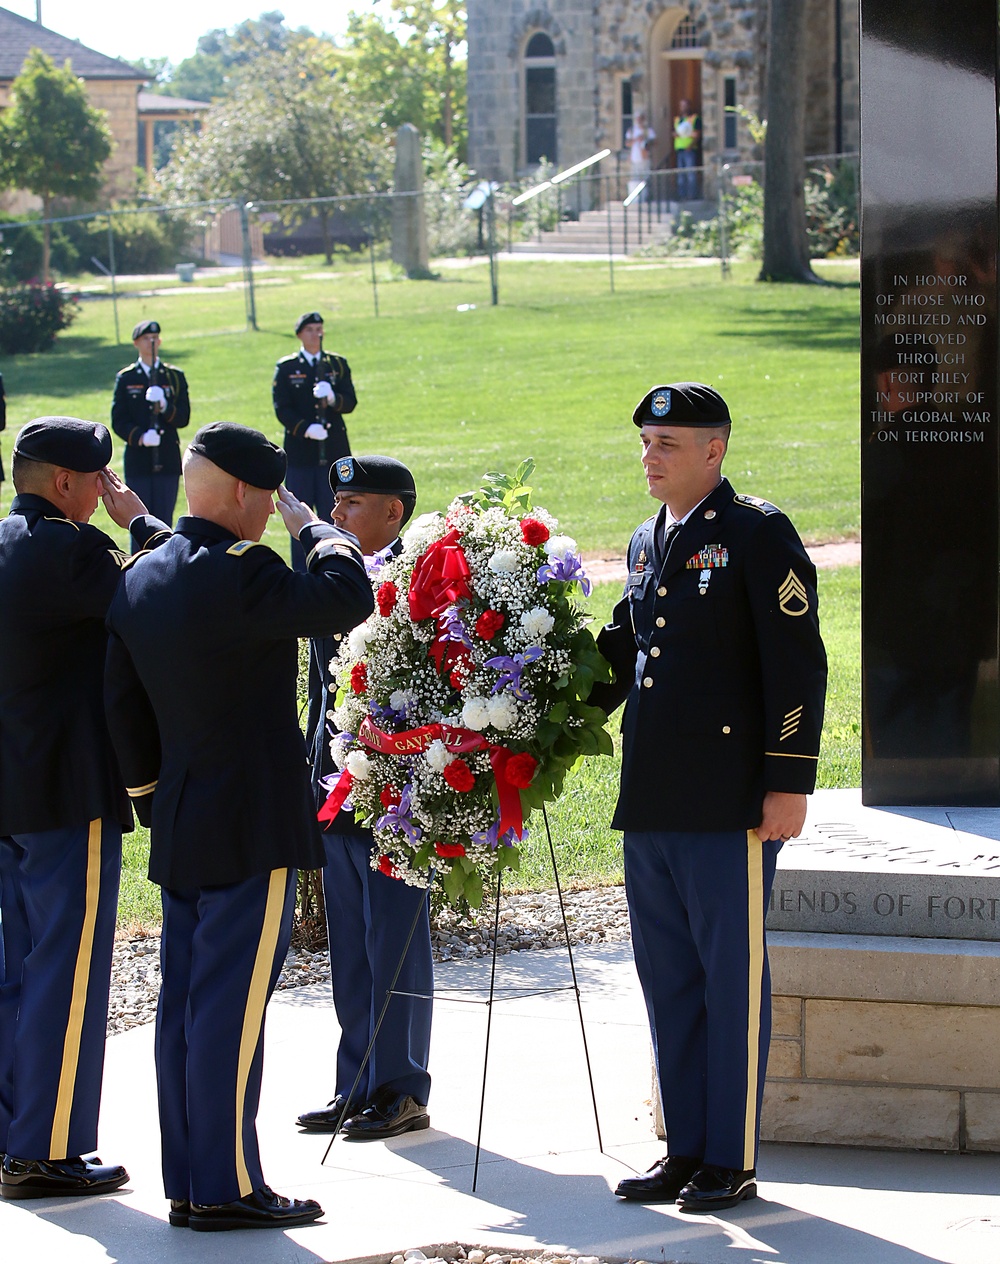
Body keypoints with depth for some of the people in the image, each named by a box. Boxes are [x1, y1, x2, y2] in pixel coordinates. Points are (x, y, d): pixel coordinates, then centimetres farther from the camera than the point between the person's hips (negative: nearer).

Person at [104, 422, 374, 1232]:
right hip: (251, 829, -9)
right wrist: (313, 527, -3)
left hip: (178, 827, 9)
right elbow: (347, 599, -19)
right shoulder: (239, 574, -18)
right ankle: (227, 1187, -3)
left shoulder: (140, 581, 10)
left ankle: (187, 1182, 15)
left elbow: (124, 707, 15)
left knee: (185, 1006, 11)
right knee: (231, 1010, -6)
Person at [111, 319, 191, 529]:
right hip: (137, 461, -1)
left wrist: (165, 407, -18)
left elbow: (183, 418, 3)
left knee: (164, 521, 1)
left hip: (168, 460, 1)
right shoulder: (125, 378, 4)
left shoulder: (175, 376, 9)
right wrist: (140, 437, -19)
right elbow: (118, 421, 0)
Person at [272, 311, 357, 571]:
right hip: (300, 452, -1)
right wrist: (305, 429, -19)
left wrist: (333, 398, -20)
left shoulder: (338, 364, 11)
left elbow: (350, 402, 2)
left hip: (333, 450, 1)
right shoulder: (286, 367, 5)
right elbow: (282, 409, -3)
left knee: (331, 513, 1)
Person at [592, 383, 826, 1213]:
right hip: (650, 803, 8)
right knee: (667, 980, 11)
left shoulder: (759, 535, -6)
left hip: (729, 803, -8)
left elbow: (798, 665, -10)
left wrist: (790, 782, -14)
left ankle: (733, 1160, 5)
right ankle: (686, 1152, 20)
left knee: (732, 979, -2)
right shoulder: (647, 544, 17)